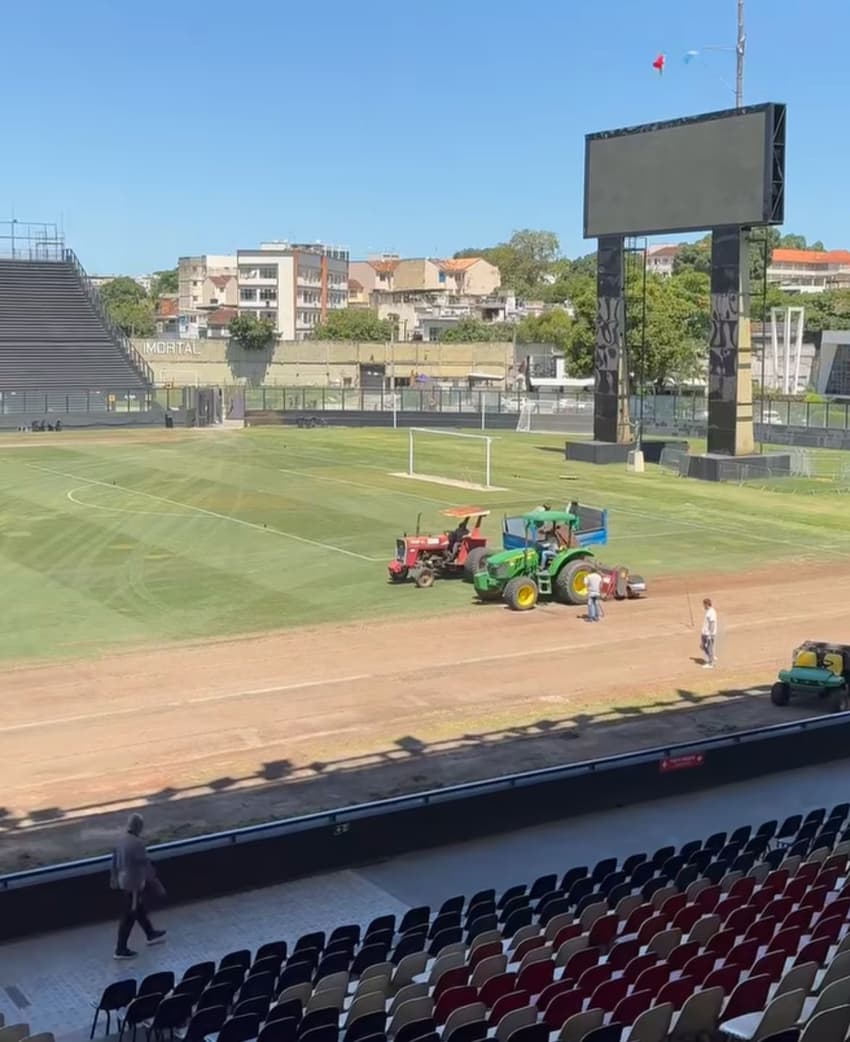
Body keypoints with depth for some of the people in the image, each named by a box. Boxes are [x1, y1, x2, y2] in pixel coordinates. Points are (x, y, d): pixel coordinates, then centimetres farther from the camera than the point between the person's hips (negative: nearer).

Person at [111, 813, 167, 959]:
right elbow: (145, 864, -20)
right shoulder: (137, 843, -26)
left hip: (123, 881, 8)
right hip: (135, 883, -8)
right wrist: (154, 881, -8)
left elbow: (115, 861, 9)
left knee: (140, 909, 25)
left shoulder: (121, 841, -2)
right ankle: (121, 949, 10)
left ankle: (151, 934, 43)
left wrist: (114, 879, 22)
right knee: (129, 915, 3)